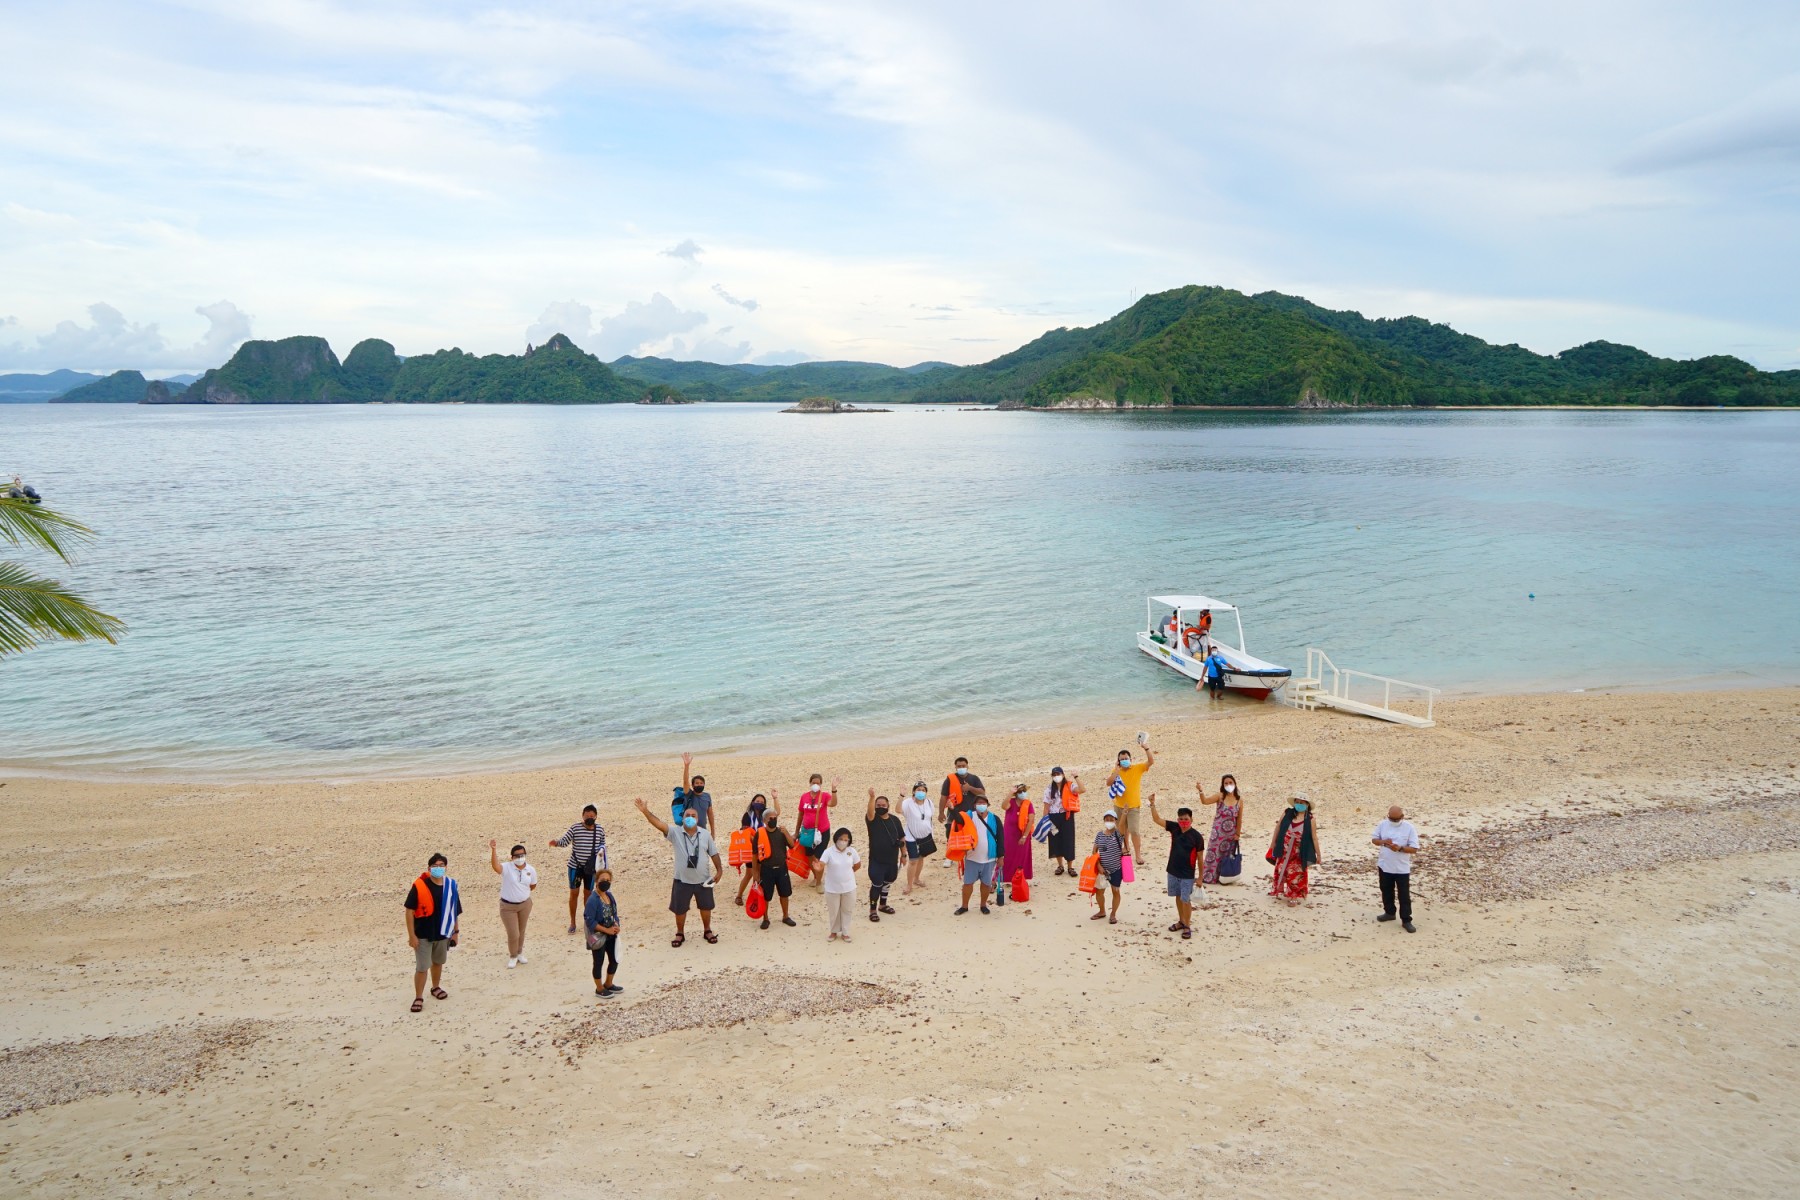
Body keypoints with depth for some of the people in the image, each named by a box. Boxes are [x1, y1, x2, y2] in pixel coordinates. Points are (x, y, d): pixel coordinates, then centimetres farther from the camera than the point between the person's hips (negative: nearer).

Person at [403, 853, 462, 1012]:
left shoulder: (451, 886, -3)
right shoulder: (419, 886, -16)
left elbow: (454, 911, 8)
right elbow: (409, 911, -13)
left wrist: (455, 932, 10)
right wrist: (411, 935, -14)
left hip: (442, 933, 4)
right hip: (423, 935, -4)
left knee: (438, 962, 21)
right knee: (421, 967, -1)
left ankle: (436, 988, 42)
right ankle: (418, 998, 13)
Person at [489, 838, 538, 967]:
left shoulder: (531, 869, -7)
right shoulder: (507, 868, -20)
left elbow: (533, 886, 10)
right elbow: (495, 866, -44)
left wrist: (521, 892, 7)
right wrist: (494, 850, -54)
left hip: (525, 904, 3)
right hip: (508, 906, -3)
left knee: (521, 931, 19)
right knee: (513, 934, 0)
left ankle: (520, 953, 42)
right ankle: (513, 956, 26)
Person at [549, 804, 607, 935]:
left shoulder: (600, 830, -3)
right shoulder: (575, 828, -11)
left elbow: (602, 844, 11)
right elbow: (564, 841, -18)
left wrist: (601, 850, -9)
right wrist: (556, 843, -38)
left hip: (591, 867, 1)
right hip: (575, 866, -1)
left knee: (588, 893, 12)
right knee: (573, 892, 6)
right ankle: (572, 922, 20)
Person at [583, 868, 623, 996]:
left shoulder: (610, 896, 2)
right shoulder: (593, 900, -22)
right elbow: (589, 920, -23)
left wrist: (616, 926, -8)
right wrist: (607, 930, -21)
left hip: (611, 935, 8)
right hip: (599, 937, -8)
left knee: (614, 960, 18)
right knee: (599, 962, 9)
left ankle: (608, 984, 40)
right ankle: (599, 989, 26)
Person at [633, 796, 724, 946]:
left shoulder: (705, 834, -4)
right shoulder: (675, 832, -10)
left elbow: (714, 853, 2)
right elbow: (659, 823, -24)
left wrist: (719, 870, -4)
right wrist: (645, 811, -37)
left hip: (703, 880, 1)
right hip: (682, 880, -1)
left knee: (705, 907, 16)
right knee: (679, 909, 11)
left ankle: (707, 931, 37)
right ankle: (680, 933, 33)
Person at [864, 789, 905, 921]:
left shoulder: (895, 819, 2)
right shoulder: (872, 819, -10)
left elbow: (902, 838, 9)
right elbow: (870, 812, -35)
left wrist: (903, 854, 7)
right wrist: (872, 797, -51)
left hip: (892, 860, 5)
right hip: (877, 860, -5)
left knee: (887, 883, 19)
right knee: (876, 884, -2)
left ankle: (882, 905, 38)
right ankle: (873, 910, 11)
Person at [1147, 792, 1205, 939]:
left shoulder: (1196, 836, -17)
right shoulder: (1174, 828, -6)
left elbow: (1200, 858, -10)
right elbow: (1157, 819, -7)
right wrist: (1152, 804, -22)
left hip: (1187, 875, -5)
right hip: (1172, 871, 5)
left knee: (1186, 900, 4)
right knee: (1178, 897, 18)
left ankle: (1187, 926, 18)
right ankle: (1181, 921, 34)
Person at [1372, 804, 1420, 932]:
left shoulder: (1409, 828, -13)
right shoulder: (1383, 825, -2)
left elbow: (1414, 849, -13)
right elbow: (1374, 839, 6)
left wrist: (1400, 848, -29)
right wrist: (1383, 842, -16)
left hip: (1402, 868, -4)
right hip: (1384, 866, 4)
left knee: (1404, 895, 2)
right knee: (1386, 891, 18)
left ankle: (1406, 920, 9)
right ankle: (1389, 912, 35)